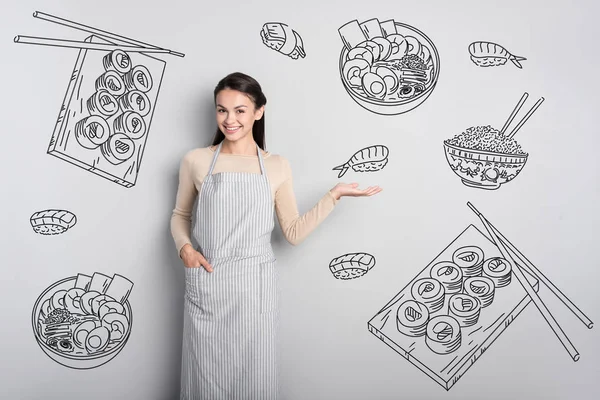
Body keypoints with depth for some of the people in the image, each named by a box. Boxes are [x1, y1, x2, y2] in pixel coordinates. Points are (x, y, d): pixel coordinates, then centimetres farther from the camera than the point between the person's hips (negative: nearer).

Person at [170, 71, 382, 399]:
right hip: (206, 286, 0)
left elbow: (294, 233, 2)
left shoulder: (277, 167, 2)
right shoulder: (195, 161, 1)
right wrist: (184, 247, -5)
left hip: (255, 286, 0)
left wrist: (334, 195, -3)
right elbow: (180, 215, 13)